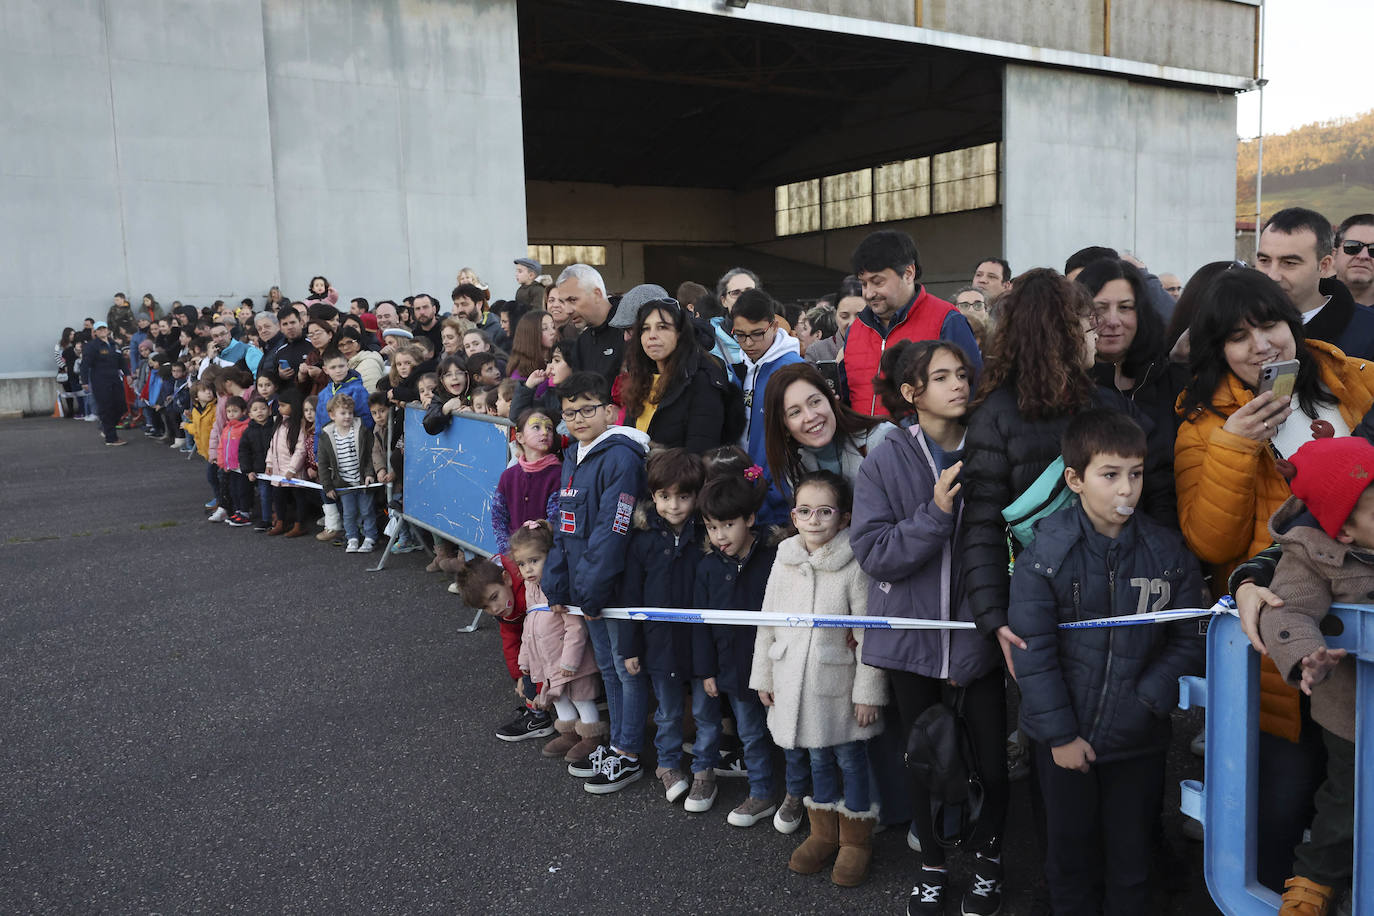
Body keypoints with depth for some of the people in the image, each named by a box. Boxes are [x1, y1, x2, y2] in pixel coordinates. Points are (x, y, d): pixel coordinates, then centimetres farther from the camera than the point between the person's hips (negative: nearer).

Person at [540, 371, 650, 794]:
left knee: (628, 668, 6)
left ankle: (628, 755, 18)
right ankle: (617, 744, 34)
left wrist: (590, 591, -20)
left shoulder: (621, 458, -18)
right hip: (585, 589, 9)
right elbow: (565, 529, 15)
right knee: (608, 667, 20)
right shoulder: (573, 458, 11)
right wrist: (557, 586, 9)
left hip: (617, 586, -9)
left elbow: (612, 533, -22)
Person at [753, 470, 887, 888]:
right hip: (795, 679, 4)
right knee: (817, 757, 18)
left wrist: (868, 691, -11)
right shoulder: (784, 563, 1)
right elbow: (768, 623, 8)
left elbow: (868, 635, -11)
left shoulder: (853, 567, -13)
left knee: (849, 757, 8)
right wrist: (762, 677, 11)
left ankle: (856, 839, 27)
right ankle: (824, 832, 34)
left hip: (838, 682, -4)